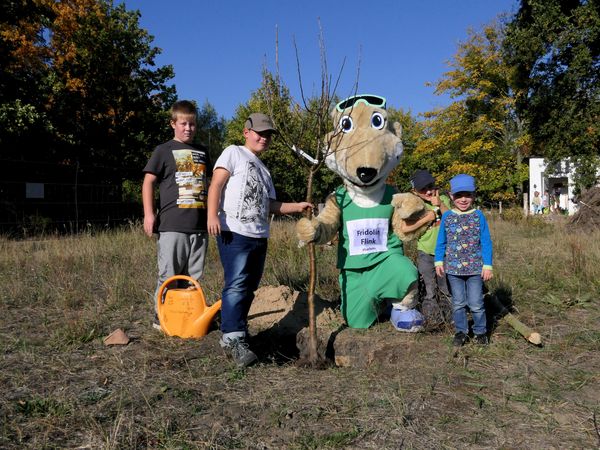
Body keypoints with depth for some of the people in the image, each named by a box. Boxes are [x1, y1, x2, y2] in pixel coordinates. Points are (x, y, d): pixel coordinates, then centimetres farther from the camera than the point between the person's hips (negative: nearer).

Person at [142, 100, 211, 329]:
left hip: (199, 224, 5)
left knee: (193, 276, 10)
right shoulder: (164, 150, 3)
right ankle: (161, 317, 11)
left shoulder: (202, 152, 17)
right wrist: (149, 213, -9)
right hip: (172, 224, -5)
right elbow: (148, 182, 0)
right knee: (169, 275, 0)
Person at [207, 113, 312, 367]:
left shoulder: (264, 170, 27)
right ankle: (232, 337, -16)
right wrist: (212, 215, -22)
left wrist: (298, 207, 11)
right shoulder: (234, 153, 5)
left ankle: (236, 330, 20)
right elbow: (216, 184, -7)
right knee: (236, 284, -16)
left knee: (249, 287, 10)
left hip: (259, 236, 8)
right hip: (234, 232, -8)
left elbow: (270, 205, 24)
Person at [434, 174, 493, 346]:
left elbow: (486, 242, -1)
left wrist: (487, 266, -5)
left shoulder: (478, 216, -3)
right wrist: (439, 261, 2)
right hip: (453, 268, 2)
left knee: (476, 303, 4)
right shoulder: (447, 216, 1)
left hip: (475, 268, -2)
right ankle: (461, 331, 24)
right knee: (458, 303, 11)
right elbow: (441, 242, 8)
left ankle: (480, 331, 22)